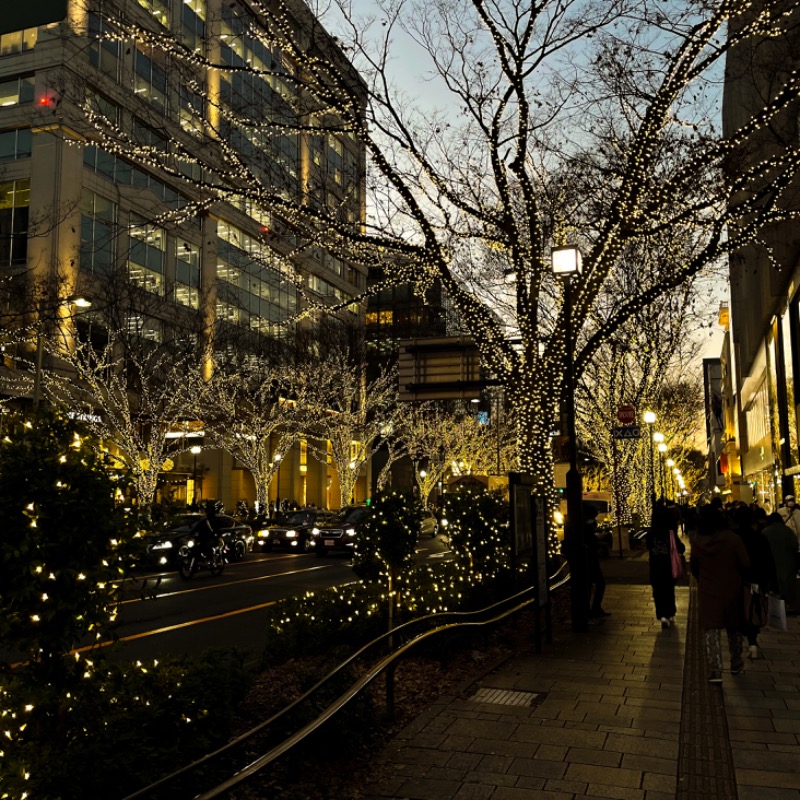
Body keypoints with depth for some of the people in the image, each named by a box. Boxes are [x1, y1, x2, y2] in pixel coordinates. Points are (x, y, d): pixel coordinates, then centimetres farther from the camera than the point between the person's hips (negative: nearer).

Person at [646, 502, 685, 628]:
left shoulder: (650, 534, -10)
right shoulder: (671, 533, -17)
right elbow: (681, 549, -13)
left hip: (655, 567, 0)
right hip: (669, 566, 0)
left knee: (658, 591, 9)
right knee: (669, 590, 19)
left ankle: (662, 615, -7)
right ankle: (670, 615, 29)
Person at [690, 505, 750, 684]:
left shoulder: (697, 542, -9)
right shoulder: (733, 538, -17)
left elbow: (694, 567, 2)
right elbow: (745, 564, -14)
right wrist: (739, 579, 8)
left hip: (708, 592, 0)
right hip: (732, 590, 0)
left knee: (712, 631, 4)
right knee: (734, 628, 19)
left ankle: (715, 671, -4)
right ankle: (736, 664, 32)